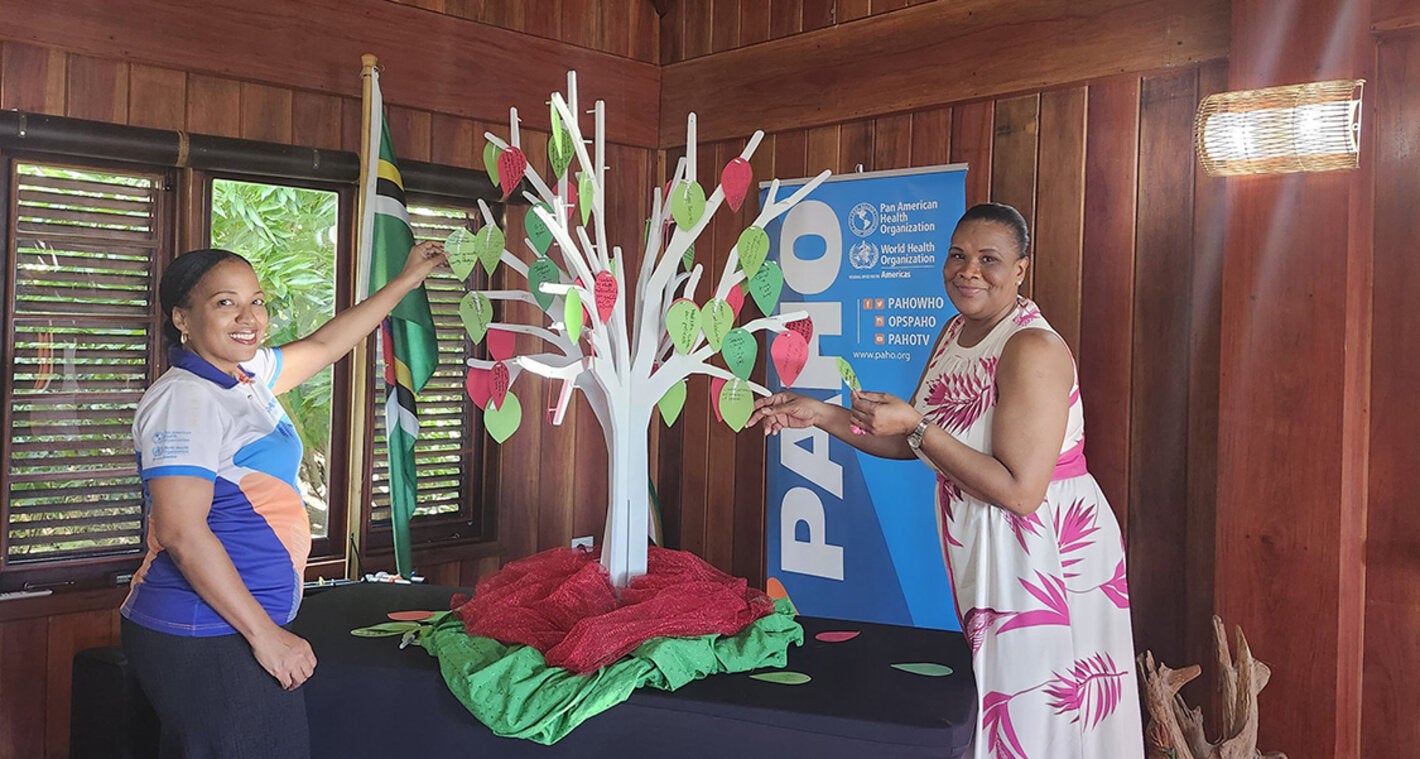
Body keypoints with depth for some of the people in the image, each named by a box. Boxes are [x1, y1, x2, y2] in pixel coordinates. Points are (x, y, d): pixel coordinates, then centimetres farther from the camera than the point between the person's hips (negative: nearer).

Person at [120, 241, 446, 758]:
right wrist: (265, 635, -21)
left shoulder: (245, 376, 11)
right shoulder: (185, 399, -16)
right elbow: (182, 533, -22)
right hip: (201, 638, -9)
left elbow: (323, 345, 27)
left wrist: (407, 280, 32)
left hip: (244, 626, 9)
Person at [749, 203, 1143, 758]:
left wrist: (916, 426, -25)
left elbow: (1021, 492, -26)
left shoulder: (1032, 348, -21)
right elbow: (911, 445, 14)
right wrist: (820, 415, 5)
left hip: (1046, 556, -8)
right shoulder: (956, 332, 7)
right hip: (985, 554, 8)